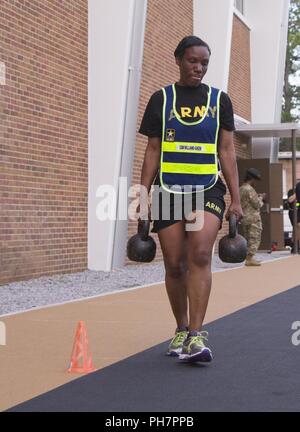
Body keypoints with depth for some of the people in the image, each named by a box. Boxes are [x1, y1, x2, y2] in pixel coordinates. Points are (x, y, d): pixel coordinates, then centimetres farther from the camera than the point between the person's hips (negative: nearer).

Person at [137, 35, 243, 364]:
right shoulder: (161, 99, 6)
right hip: (170, 191, 1)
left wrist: (236, 199, 1)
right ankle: (181, 330, 22)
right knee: (174, 264, 3)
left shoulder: (219, 100, 8)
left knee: (200, 254, -21)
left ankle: (196, 336, -21)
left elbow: (226, 151, 7)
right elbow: (152, 151, 6)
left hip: (208, 189, -1)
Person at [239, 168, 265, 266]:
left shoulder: (241, 189, 14)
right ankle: (250, 259, -9)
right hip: (253, 218, -9)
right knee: (254, 238, -5)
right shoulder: (250, 189, -15)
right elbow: (257, 204, -15)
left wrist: (259, 197, 19)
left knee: (247, 239, 13)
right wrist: (261, 198, 3)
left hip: (243, 218, 9)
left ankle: (249, 258, 17)